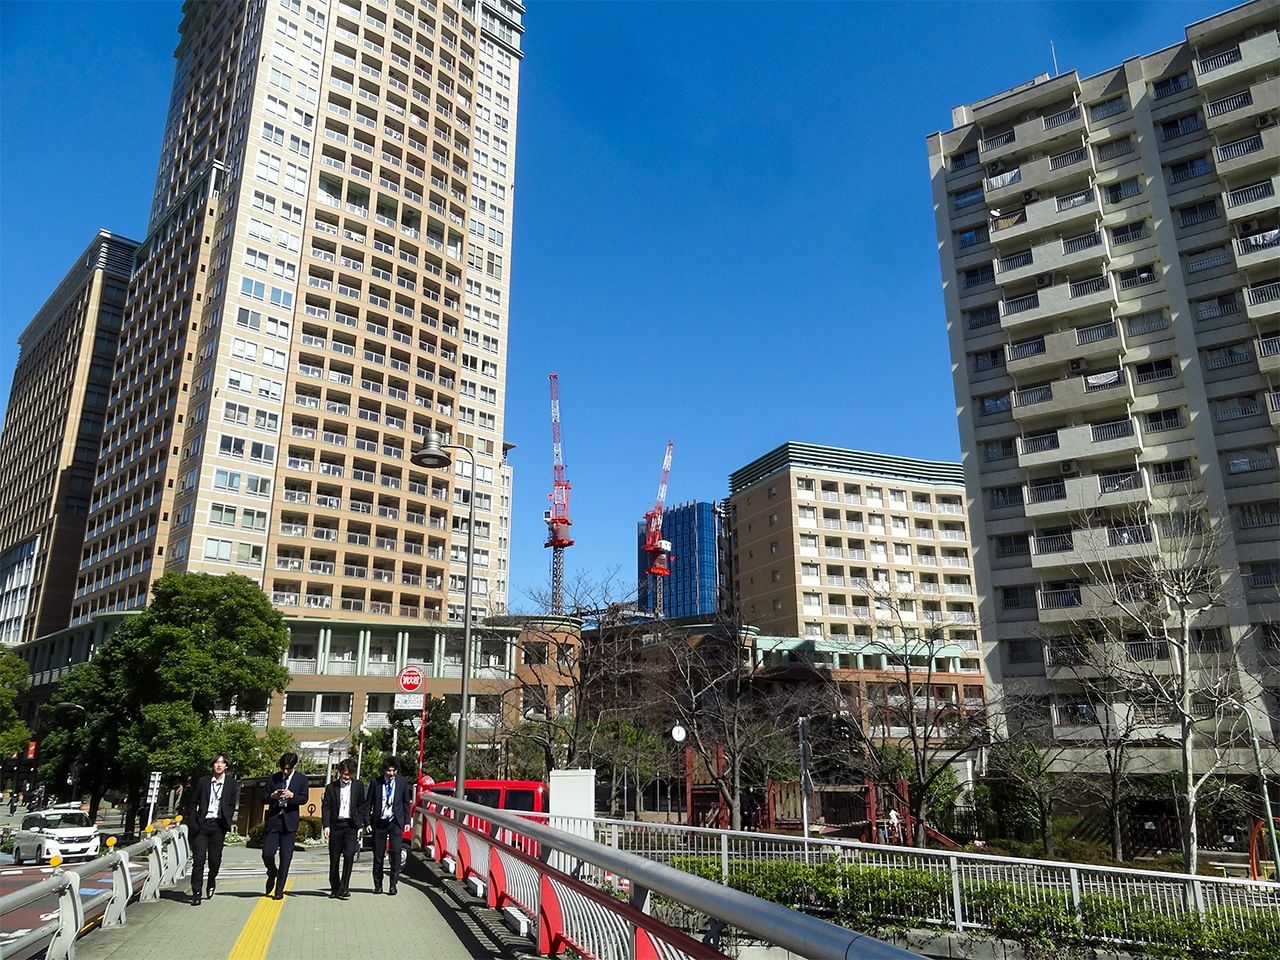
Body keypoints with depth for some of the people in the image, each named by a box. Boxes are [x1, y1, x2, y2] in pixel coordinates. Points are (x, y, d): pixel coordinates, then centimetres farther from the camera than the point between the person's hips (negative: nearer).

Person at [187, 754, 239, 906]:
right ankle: (196, 893, 4)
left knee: (215, 859, 6)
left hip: (218, 826, 0)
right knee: (198, 860, -3)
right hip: (201, 825, 0)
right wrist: (192, 824, -1)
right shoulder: (202, 782, 3)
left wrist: (226, 824, -2)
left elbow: (232, 806, 6)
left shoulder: (232, 783, 3)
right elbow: (192, 804, 7)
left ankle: (211, 882, 34)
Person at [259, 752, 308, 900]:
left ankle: (279, 889, 12)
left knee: (286, 857, 0)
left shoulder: (301, 779, 4)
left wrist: (292, 796, -21)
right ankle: (272, 874, 27)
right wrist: (272, 796, -14)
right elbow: (263, 797, 8)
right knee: (267, 853, -6)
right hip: (272, 820, 1)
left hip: (289, 822, -1)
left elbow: (304, 798, -2)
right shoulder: (273, 778, 8)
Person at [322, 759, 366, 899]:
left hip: (351, 825, -1)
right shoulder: (331, 787, 3)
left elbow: (361, 806, 9)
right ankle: (334, 889, 20)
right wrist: (326, 826, -10)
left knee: (349, 855, -11)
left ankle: (344, 888, -6)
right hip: (335, 825, 1)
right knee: (334, 858, 7)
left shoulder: (358, 786, 6)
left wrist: (360, 825, 4)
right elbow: (325, 807, 1)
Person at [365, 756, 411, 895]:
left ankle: (393, 884, 3)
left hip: (396, 822, 0)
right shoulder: (375, 782, 0)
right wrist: (367, 821, 0)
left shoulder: (402, 782, 2)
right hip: (379, 822, 1)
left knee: (396, 852, -8)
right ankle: (378, 885, 20)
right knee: (378, 854, 6)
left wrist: (407, 821, 5)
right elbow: (368, 803, 6)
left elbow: (406, 803, 9)